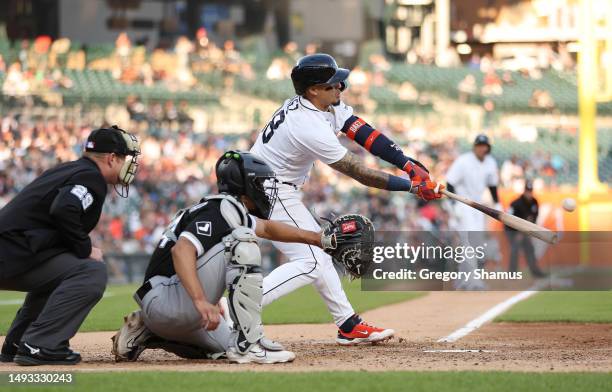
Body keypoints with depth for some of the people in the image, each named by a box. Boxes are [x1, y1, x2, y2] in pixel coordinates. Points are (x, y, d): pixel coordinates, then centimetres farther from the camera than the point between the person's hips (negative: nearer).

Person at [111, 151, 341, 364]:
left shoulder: (229, 210, 15)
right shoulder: (220, 212, -14)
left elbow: (267, 228, 30)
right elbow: (181, 249, -30)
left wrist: (317, 239, 28)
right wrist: (201, 300, -41)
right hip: (163, 300, -10)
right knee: (242, 242, -19)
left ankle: (148, 332, 17)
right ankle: (248, 344, -21)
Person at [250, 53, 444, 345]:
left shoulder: (328, 106, 1)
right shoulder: (312, 128, -28)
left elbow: (363, 133, -6)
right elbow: (360, 173, -24)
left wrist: (410, 165, -15)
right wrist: (413, 186, -20)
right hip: (272, 194, -10)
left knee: (317, 250, 15)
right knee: (309, 262, -11)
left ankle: (348, 325, 21)